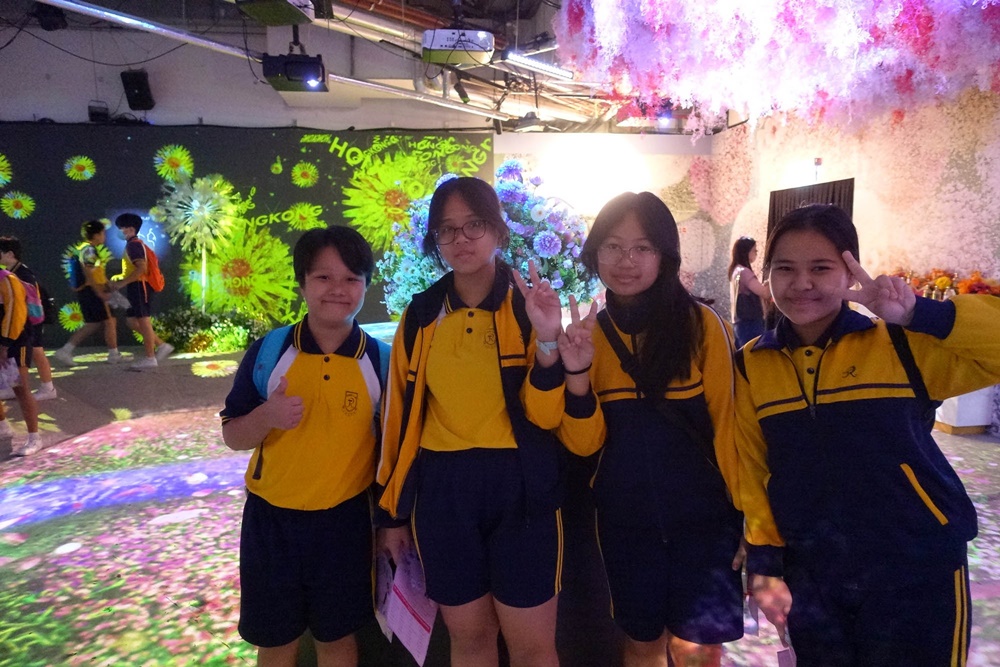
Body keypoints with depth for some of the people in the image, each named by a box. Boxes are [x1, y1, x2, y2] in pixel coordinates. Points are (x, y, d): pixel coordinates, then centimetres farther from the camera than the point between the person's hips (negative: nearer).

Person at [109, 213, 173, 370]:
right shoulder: (136, 244, 20)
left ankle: (150, 358, -2)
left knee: (143, 320, -6)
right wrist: (121, 280, 17)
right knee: (132, 321, 11)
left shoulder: (133, 244, -11)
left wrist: (122, 283, -20)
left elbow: (141, 268, -22)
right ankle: (161, 345, 11)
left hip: (139, 286, -10)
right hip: (137, 287, 10)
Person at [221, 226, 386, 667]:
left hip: (345, 521, 0)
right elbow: (232, 436, -2)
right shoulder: (267, 351, -7)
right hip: (270, 519, 1)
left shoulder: (381, 361, -7)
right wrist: (265, 416, -22)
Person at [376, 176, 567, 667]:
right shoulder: (420, 316, 4)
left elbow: (546, 416, -9)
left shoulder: (531, 306, -3)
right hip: (442, 493, 2)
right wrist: (393, 510, 11)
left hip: (520, 488, -2)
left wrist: (547, 341, -25)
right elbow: (400, 416, 8)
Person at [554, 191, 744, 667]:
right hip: (625, 521, 3)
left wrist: (746, 517, -4)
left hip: (701, 515, -3)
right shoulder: (590, 334, -1)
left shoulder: (702, 325, -10)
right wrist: (576, 373, -21)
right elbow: (583, 443, -5)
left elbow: (726, 425, -5)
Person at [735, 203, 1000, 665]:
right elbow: (751, 471, 2)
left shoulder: (901, 345, -9)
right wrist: (763, 562, 0)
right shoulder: (750, 365, -2)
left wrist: (919, 314, -29)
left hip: (917, 570, -2)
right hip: (808, 576, 3)